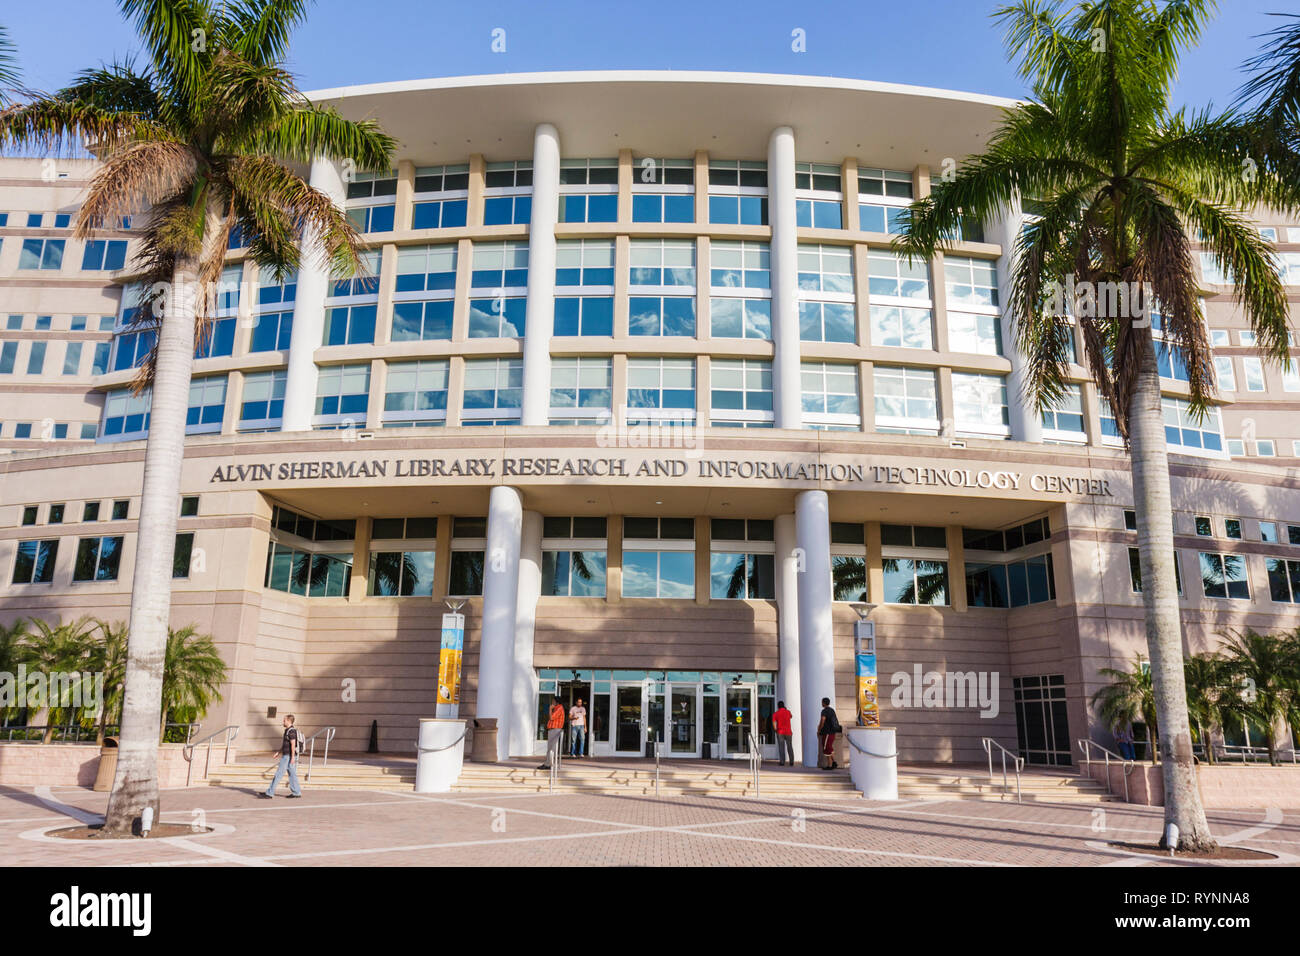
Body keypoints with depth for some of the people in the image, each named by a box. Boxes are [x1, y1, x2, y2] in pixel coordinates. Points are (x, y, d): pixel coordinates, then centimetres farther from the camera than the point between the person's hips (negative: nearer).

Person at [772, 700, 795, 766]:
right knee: (790, 747, 10)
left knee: (781, 748, 1)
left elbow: (774, 723, -11)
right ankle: (791, 762, 8)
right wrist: (785, 709, 25)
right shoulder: (788, 712, 3)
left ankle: (782, 762, -4)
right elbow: (791, 716, 26)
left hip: (780, 733, -1)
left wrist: (776, 731, 2)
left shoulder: (775, 714, -1)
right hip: (788, 732, 1)